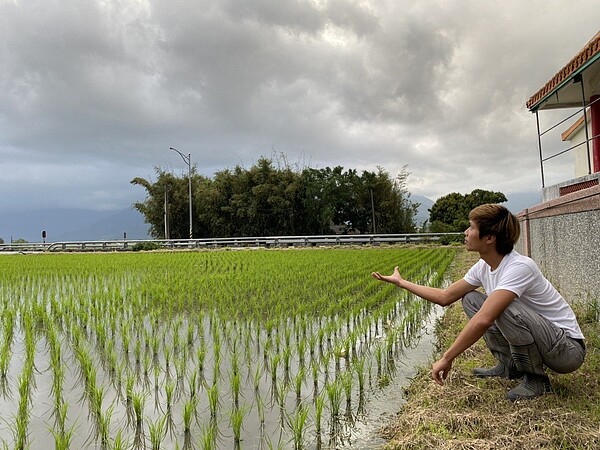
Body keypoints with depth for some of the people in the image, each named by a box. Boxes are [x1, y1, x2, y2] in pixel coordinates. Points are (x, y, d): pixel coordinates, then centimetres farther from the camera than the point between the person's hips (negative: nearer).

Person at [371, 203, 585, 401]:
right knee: (471, 299, 1)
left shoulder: (519, 267, -29)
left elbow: (483, 320, -39)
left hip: (568, 349, -8)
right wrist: (401, 282, 5)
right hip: (541, 340, 8)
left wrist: (446, 358, -33)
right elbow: (445, 297, 4)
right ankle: (509, 365, 11)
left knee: (504, 307, -33)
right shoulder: (483, 267, -3)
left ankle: (537, 379, -8)